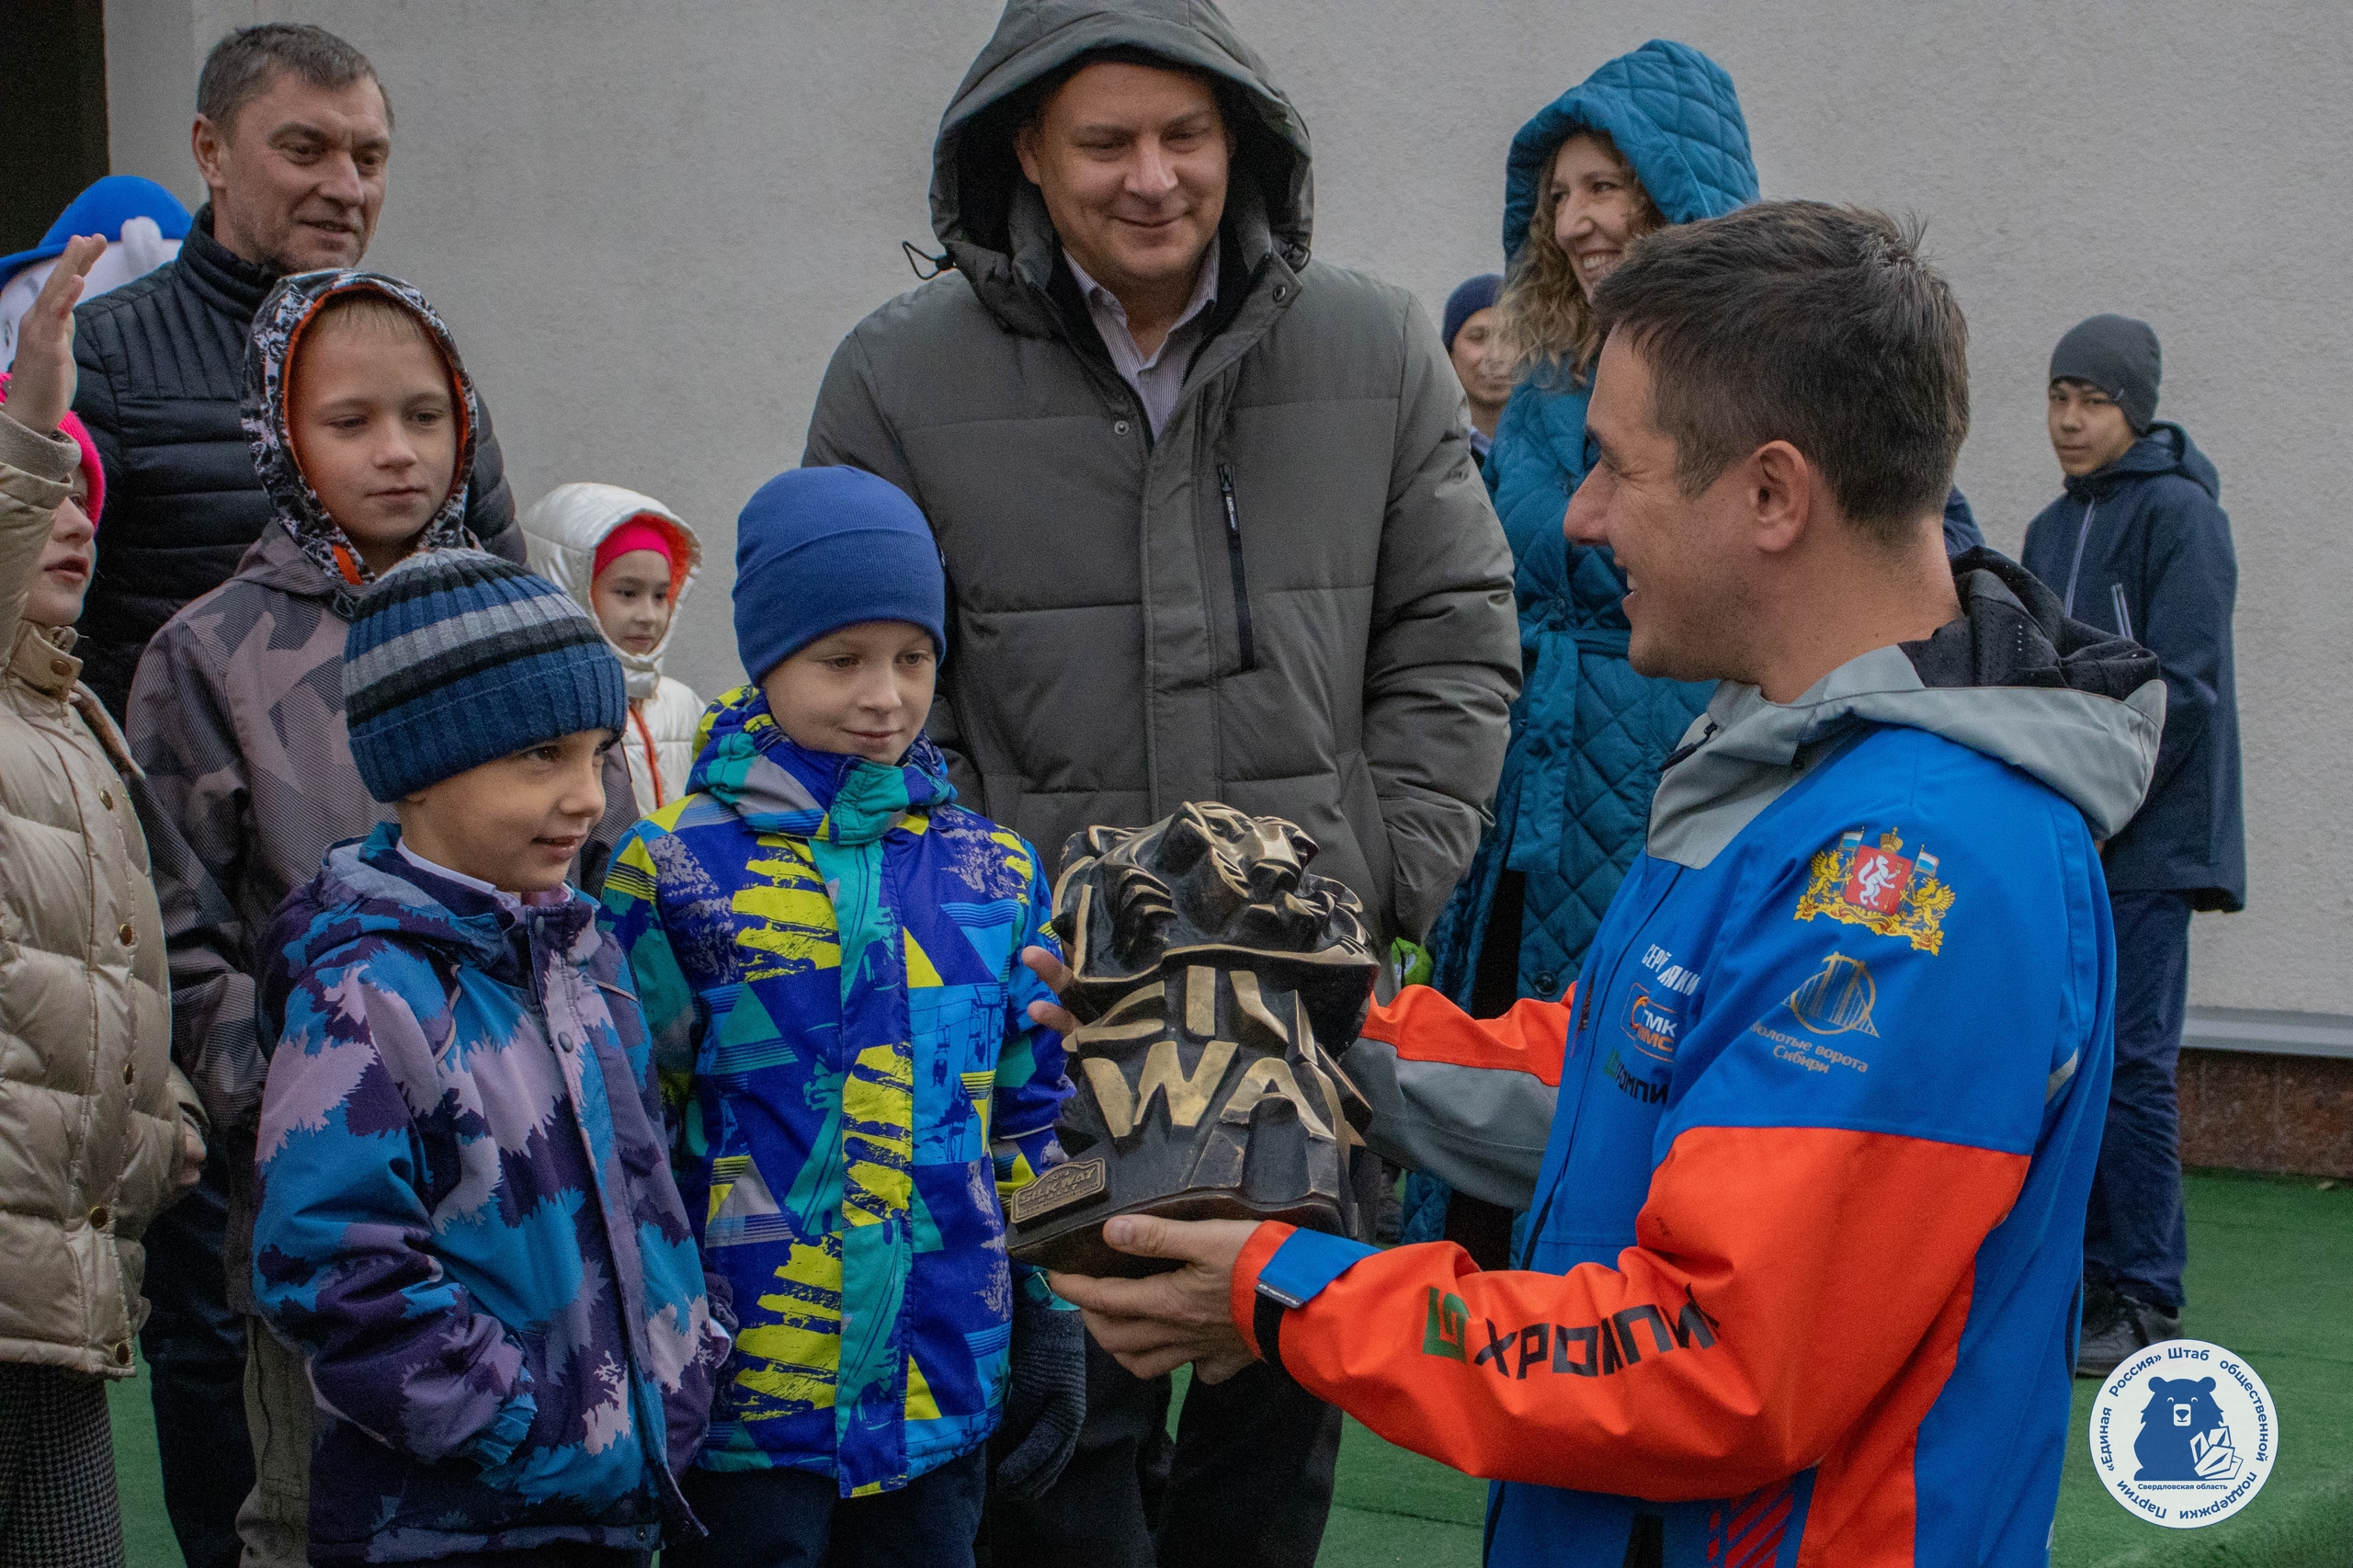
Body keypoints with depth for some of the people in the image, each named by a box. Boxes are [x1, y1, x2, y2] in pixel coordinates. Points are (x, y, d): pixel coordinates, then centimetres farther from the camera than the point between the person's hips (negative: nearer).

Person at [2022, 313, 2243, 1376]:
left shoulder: (2178, 513, -6)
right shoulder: (2051, 530, 17)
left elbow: (2181, 688, -13)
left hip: (2144, 845, -7)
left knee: (2128, 1062, -7)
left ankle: (2145, 1301, -1)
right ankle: (2086, 1276, 15)